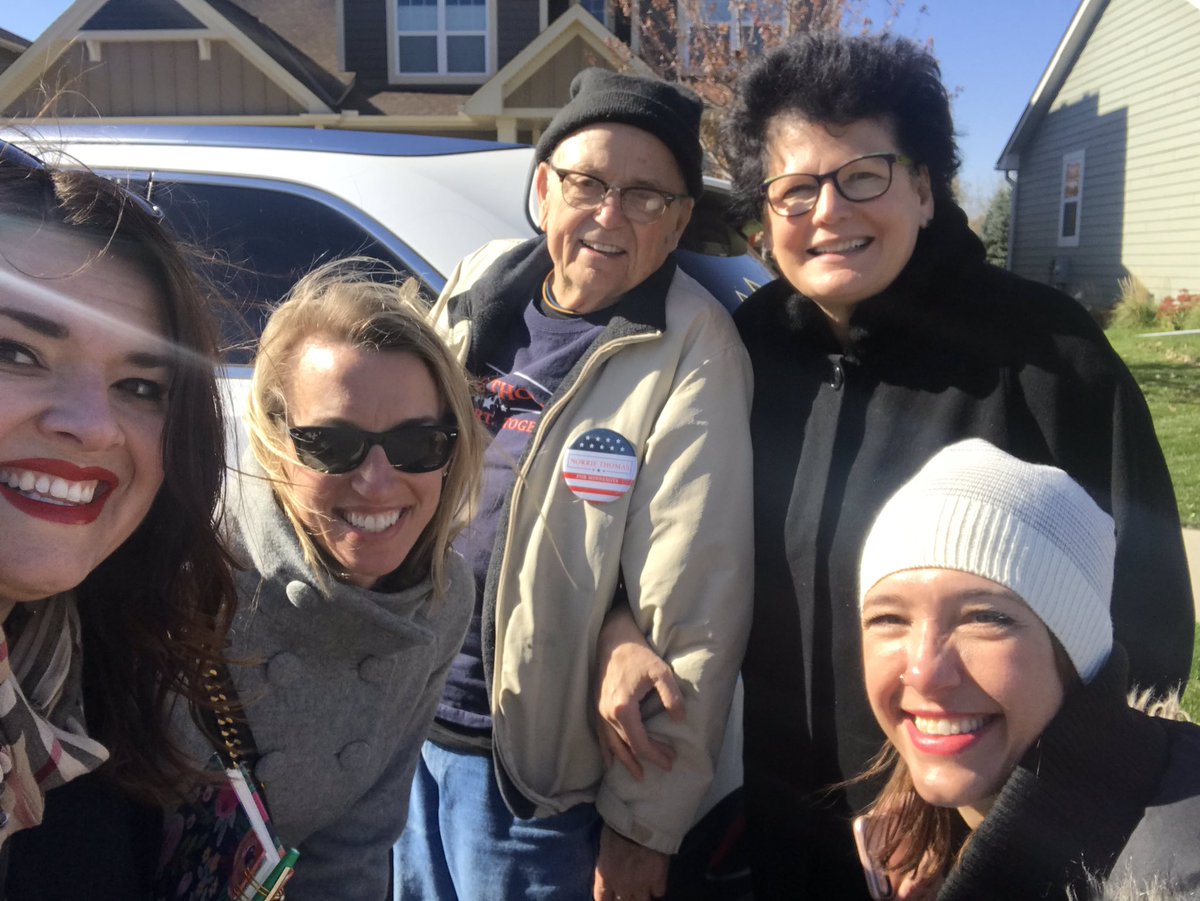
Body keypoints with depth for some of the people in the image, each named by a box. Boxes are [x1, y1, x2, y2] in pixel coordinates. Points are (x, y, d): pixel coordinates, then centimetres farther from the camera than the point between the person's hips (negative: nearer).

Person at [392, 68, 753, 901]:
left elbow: (696, 615, -17)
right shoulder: (478, 288, 0)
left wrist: (646, 825, -13)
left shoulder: (692, 354, -17)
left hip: (536, 774, -5)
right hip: (403, 727, 6)